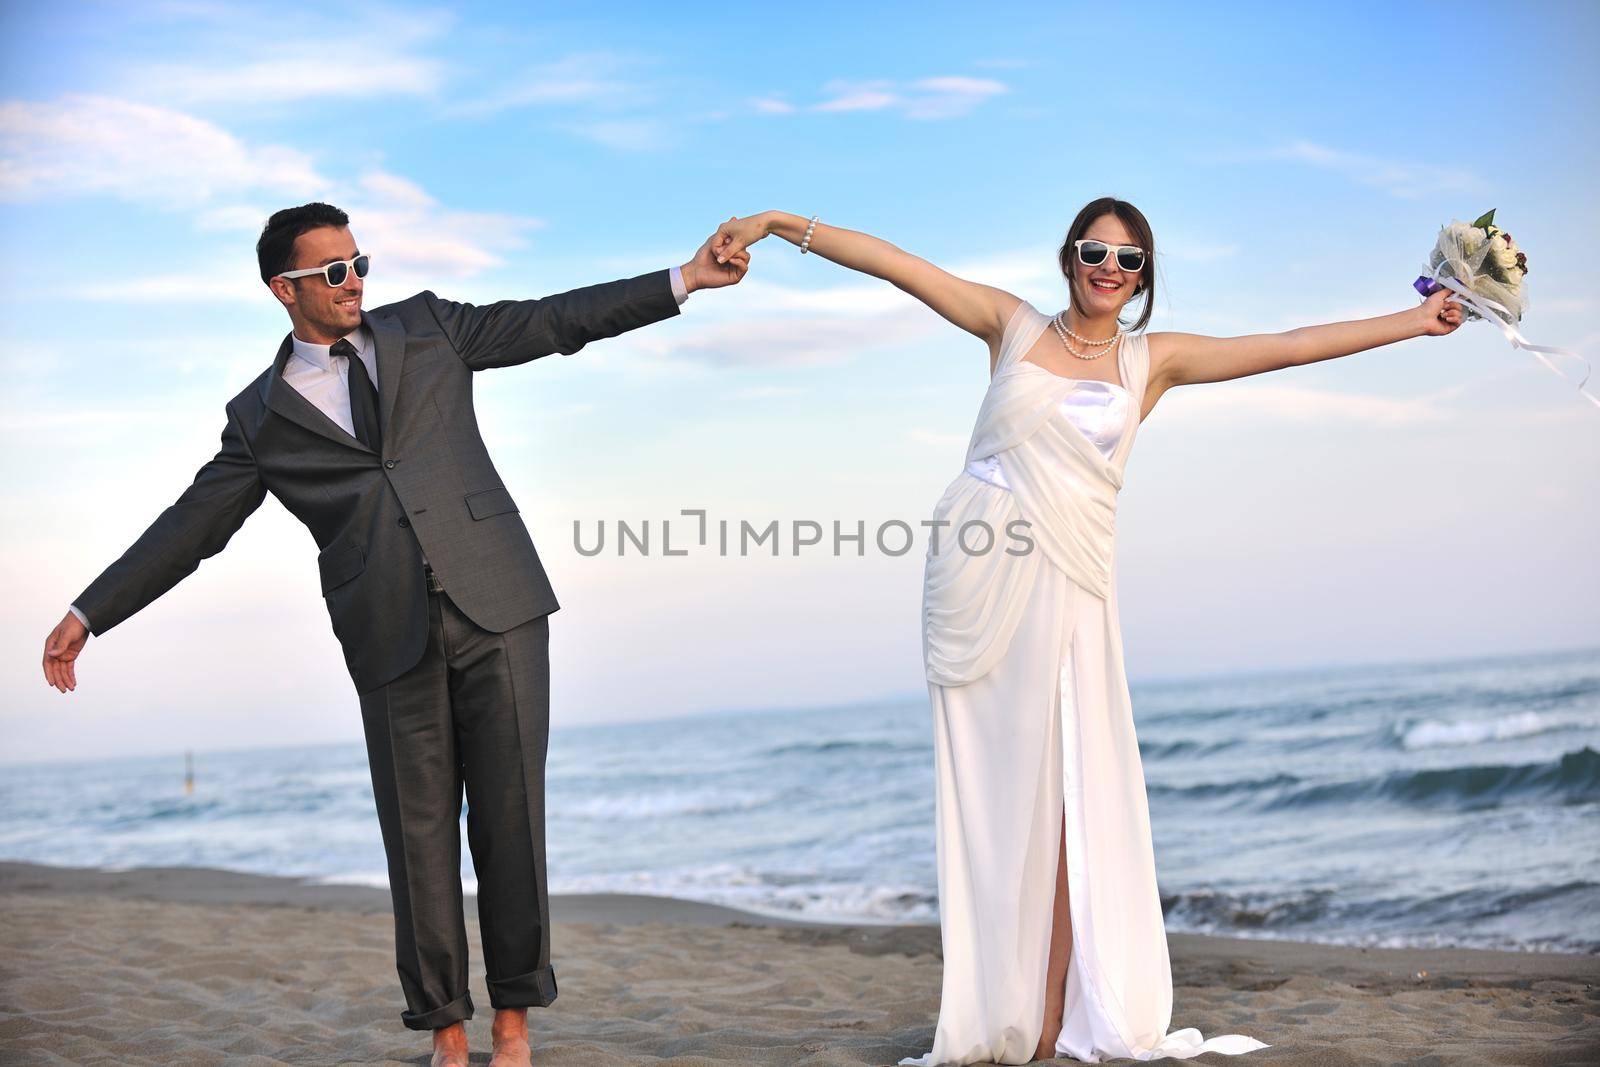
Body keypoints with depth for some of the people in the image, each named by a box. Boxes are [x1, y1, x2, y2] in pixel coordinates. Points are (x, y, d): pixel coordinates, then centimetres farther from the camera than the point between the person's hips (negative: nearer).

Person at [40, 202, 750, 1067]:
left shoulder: (424, 328, 13)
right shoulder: (261, 415, 11)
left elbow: (557, 321, 14)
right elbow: (191, 526, 12)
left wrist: (684, 280, 10)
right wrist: (87, 616, 8)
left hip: (496, 608, 0)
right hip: (393, 638, 0)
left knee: (510, 810, -1)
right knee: (419, 831, 1)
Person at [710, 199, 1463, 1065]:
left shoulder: (1151, 360, 12)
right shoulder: (1013, 326, 11)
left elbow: (1289, 346, 11)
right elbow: (894, 264, 8)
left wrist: (1415, 321, 9)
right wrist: (778, 223, 6)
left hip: (1064, 586, 0)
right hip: (975, 572, 0)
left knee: (1059, 795, -7)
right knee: (984, 790, 0)